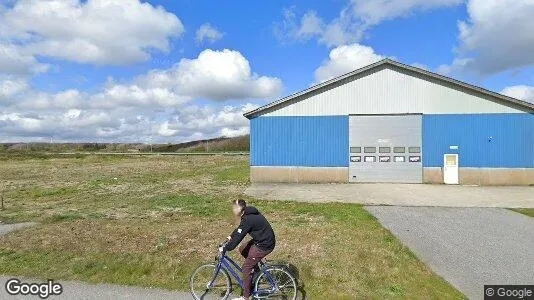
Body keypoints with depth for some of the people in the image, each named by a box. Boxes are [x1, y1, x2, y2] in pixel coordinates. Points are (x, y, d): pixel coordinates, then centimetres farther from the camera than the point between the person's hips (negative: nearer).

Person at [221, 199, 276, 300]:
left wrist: (225, 249, -11)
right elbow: (240, 228, 19)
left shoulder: (248, 219, -26)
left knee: (246, 267, 0)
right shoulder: (249, 212, 2)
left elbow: (238, 237, -22)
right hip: (262, 239, 9)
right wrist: (231, 236, 21)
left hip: (264, 245, -9)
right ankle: (256, 269, 32)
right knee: (242, 249, 20)